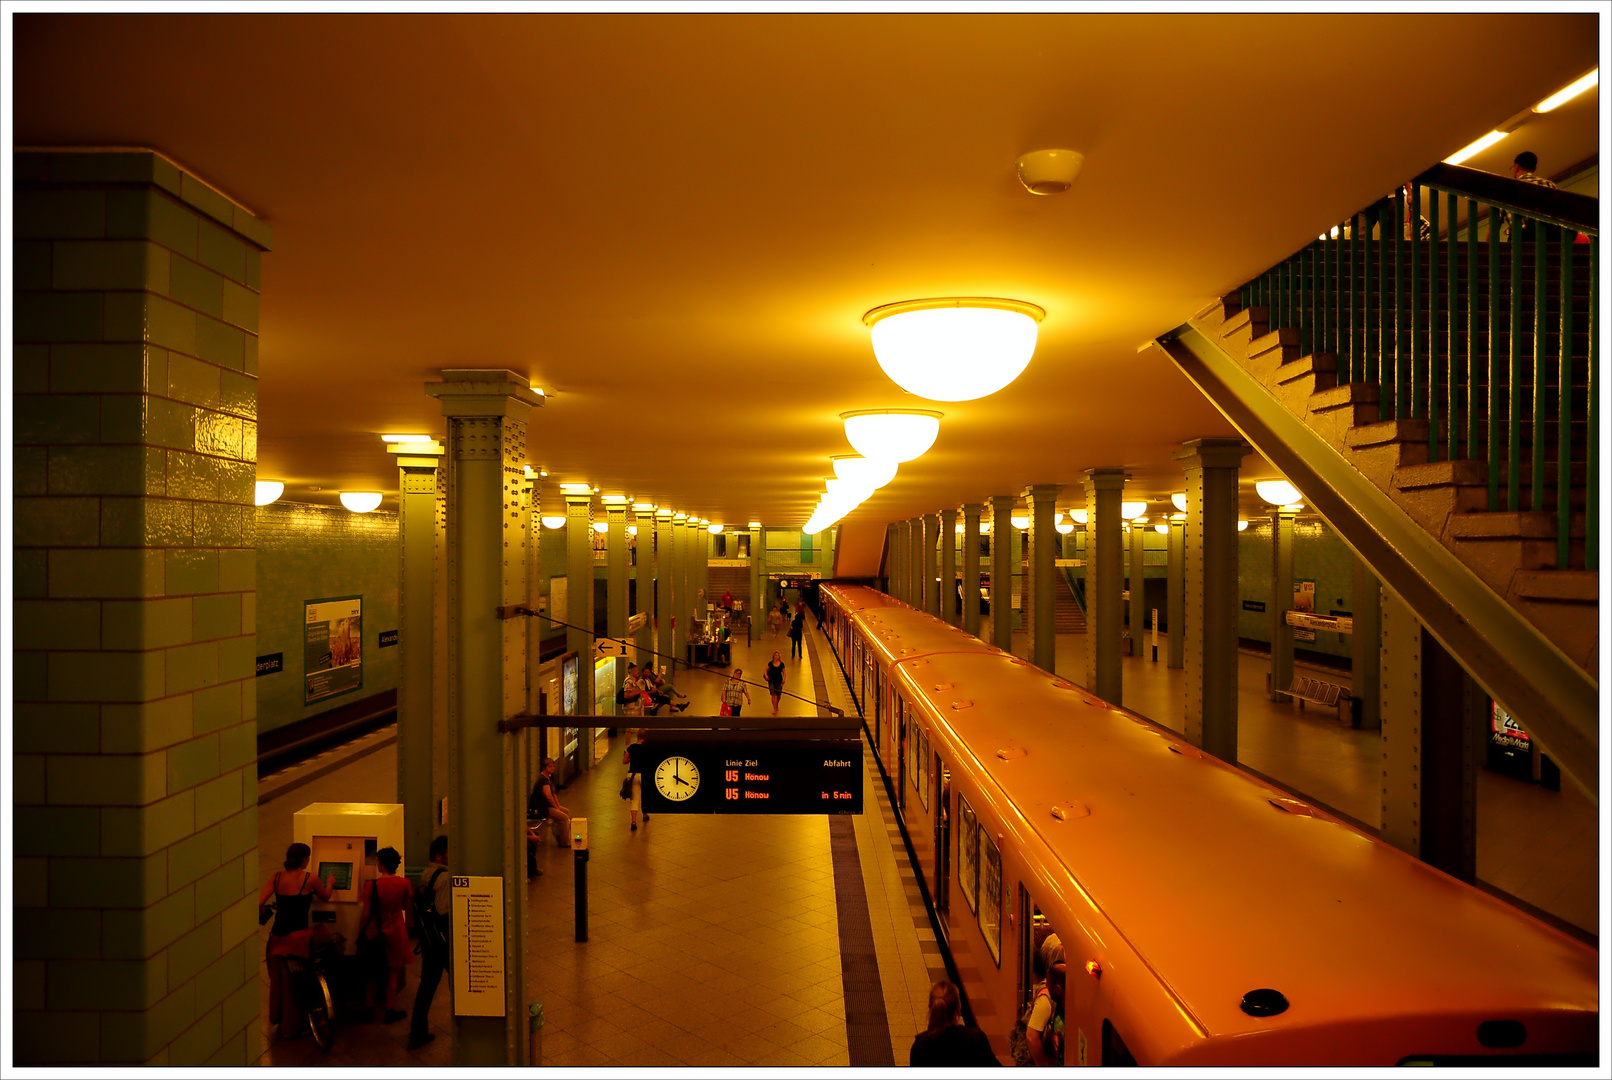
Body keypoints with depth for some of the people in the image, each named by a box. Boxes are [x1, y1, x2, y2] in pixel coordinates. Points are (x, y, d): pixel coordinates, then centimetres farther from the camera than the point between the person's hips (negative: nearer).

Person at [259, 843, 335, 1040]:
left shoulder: (277, 876, 0)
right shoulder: (309, 879, -10)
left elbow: (258, 902, -8)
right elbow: (325, 896, 10)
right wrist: (329, 883, 27)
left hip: (277, 935, 5)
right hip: (297, 937, -5)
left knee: (277, 978, 22)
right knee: (293, 983, 8)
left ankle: (277, 1016, 39)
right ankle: (291, 1027, 18)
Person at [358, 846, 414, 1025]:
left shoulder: (372, 885, -16)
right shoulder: (404, 884, -9)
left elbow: (365, 914, -10)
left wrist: (360, 934, 3)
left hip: (374, 933, -1)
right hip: (396, 932, 1)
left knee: (371, 972, 16)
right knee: (392, 972, 13)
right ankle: (389, 1009, 16)